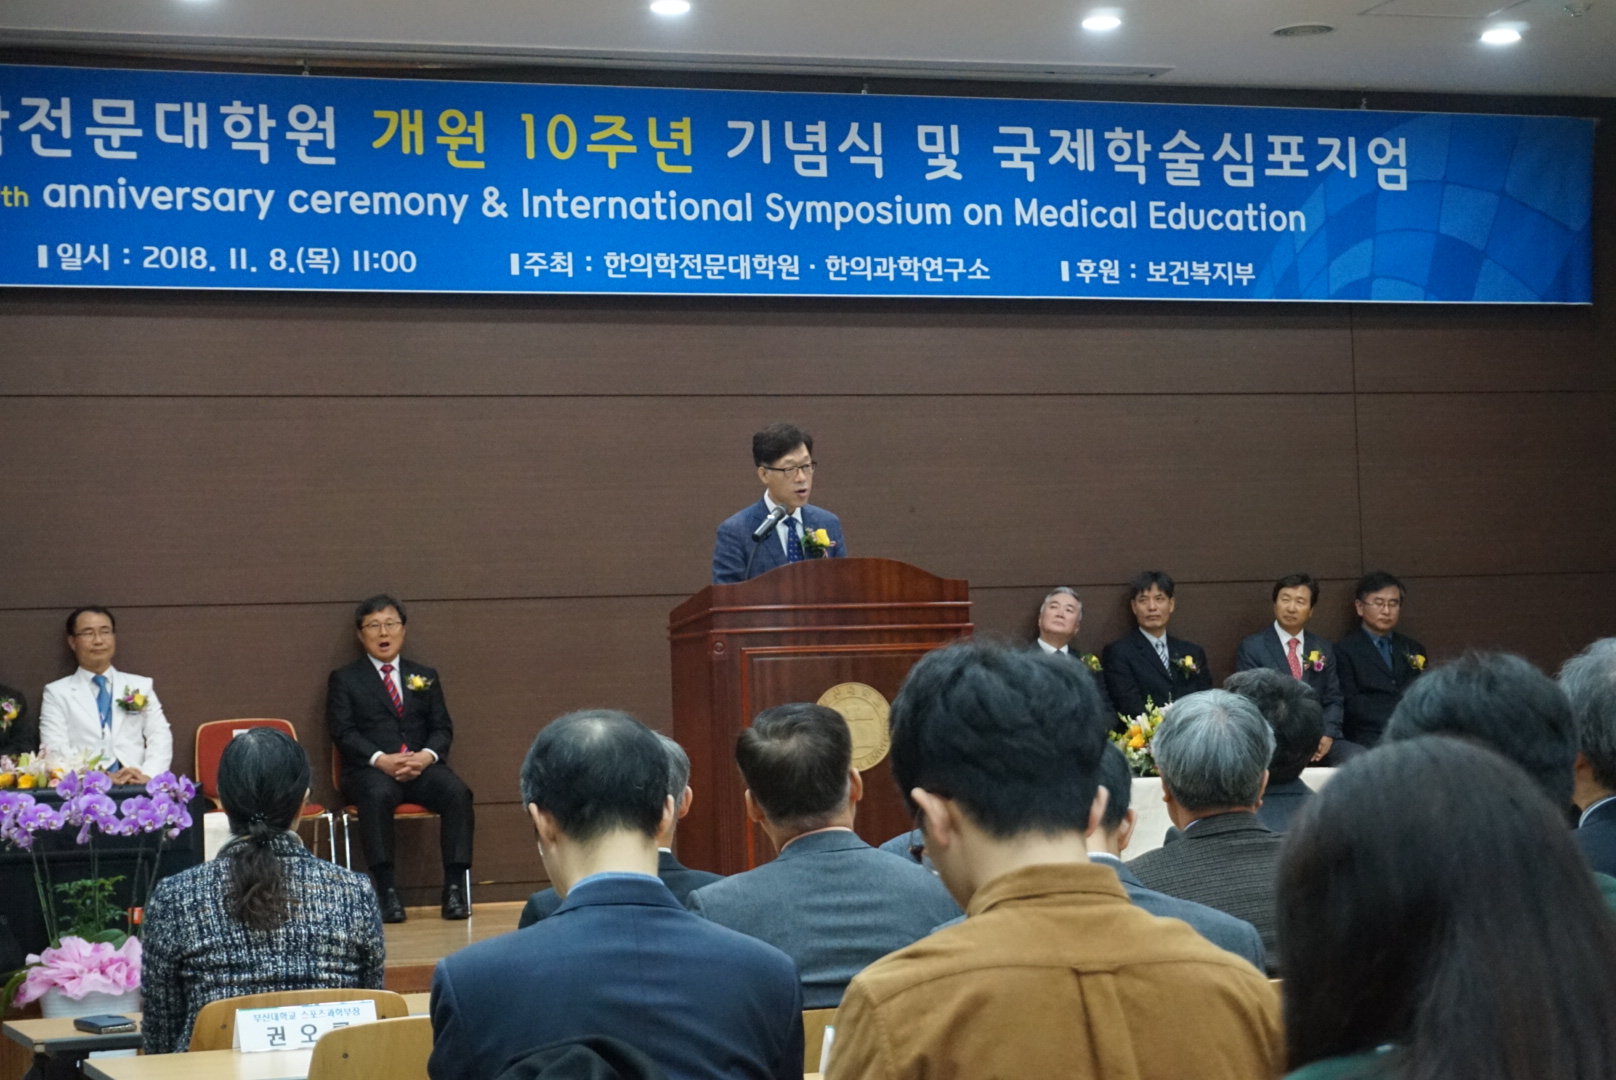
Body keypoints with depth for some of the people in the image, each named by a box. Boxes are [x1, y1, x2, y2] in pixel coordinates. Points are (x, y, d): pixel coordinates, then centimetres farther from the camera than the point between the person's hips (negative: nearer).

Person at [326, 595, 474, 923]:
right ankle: (386, 890, -37)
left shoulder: (425, 677, 22)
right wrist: (380, 760, -18)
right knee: (377, 795, -38)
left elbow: (442, 727, 13)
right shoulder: (344, 680, 13)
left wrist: (426, 756, -10)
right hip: (371, 771, -3)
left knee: (457, 792, -29)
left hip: (422, 768, 3)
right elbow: (343, 732, 0)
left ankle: (455, 887, -28)